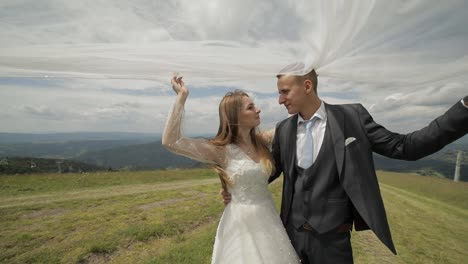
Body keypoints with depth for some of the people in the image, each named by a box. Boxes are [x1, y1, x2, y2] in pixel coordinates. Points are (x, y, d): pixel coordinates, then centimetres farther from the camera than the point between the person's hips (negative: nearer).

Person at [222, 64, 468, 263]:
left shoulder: (351, 116, -9)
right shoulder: (284, 129, 1)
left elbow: (403, 147, -7)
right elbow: (273, 169, 11)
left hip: (332, 239, -3)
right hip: (292, 233, 3)